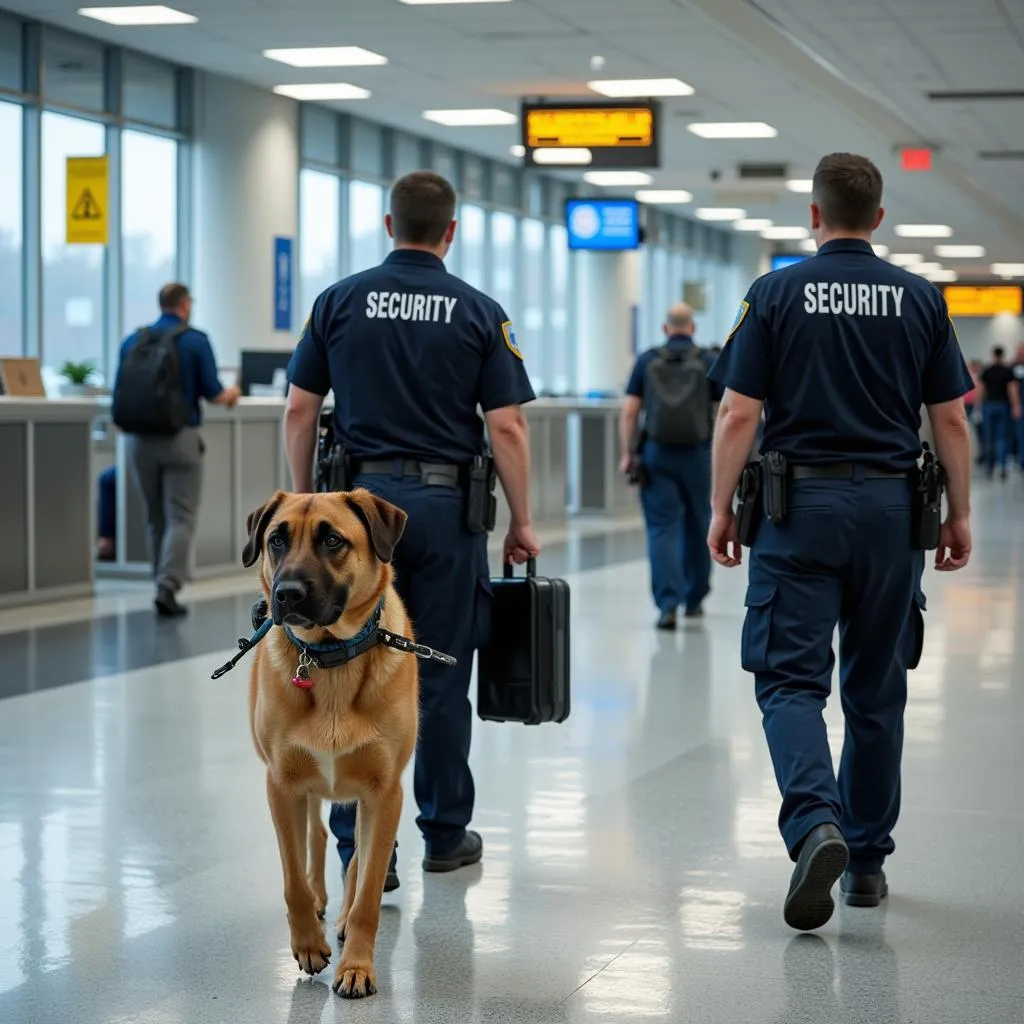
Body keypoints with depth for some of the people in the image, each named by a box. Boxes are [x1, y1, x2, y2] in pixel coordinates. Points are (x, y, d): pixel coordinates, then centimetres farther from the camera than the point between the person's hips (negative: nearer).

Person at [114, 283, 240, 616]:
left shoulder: (133, 340, 5)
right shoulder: (195, 340, -4)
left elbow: (120, 394, 9)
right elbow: (213, 394, -4)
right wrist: (231, 395, 18)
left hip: (140, 439, 4)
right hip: (179, 438, -4)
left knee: (156, 519, 15)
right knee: (180, 518, -2)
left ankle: (165, 584, 20)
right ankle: (168, 587, -15)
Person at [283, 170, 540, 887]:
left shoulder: (340, 302, 3)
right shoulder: (480, 313, -1)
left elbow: (300, 411, 3)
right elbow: (506, 428, -4)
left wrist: (305, 499, 12)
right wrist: (522, 522, 3)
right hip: (446, 504, -1)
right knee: (442, 678, 9)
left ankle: (361, 843, -5)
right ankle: (446, 835, 20)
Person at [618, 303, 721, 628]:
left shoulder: (648, 360, 2)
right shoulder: (708, 362, 0)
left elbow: (629, 410, -2)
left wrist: (626, 453, 3)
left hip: (656, 454, 0)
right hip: (696, 455, 0)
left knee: (662, 528, -1)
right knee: (696, 527, 16)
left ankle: (668, 603, -16)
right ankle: (694, 599, 29)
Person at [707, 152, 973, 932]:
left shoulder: (777, 294, -2)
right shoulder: (920, 300, 4)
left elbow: (739, 415, -6)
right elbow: (951, 420, 3)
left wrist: (722, 508, 2)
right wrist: (959, 514, 11)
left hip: (800, 502, -2)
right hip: (890, 507, 2)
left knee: (791, 678, 0)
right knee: (877, 688, 12)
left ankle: (815, 823, -24)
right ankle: (867, 860, 19)